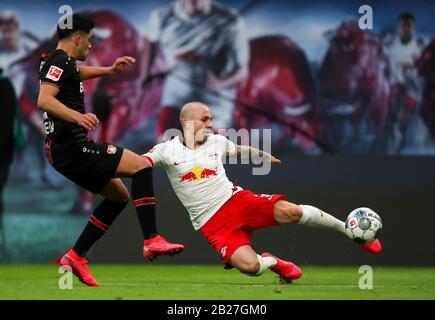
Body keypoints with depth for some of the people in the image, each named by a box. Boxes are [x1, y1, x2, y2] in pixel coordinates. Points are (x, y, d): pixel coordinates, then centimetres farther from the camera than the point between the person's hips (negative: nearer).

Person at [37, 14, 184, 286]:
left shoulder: (60, 62, 20)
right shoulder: (60, 62, -12)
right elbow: (45, 100, -28)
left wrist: (109, 70, 40)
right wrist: (78, 116, -40)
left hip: (65, 150, 11)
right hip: (72, 148, -11)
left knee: (119, 196, 17)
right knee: (141, 165, -14)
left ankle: (76, 257, 13)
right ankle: (152, 241, -22)